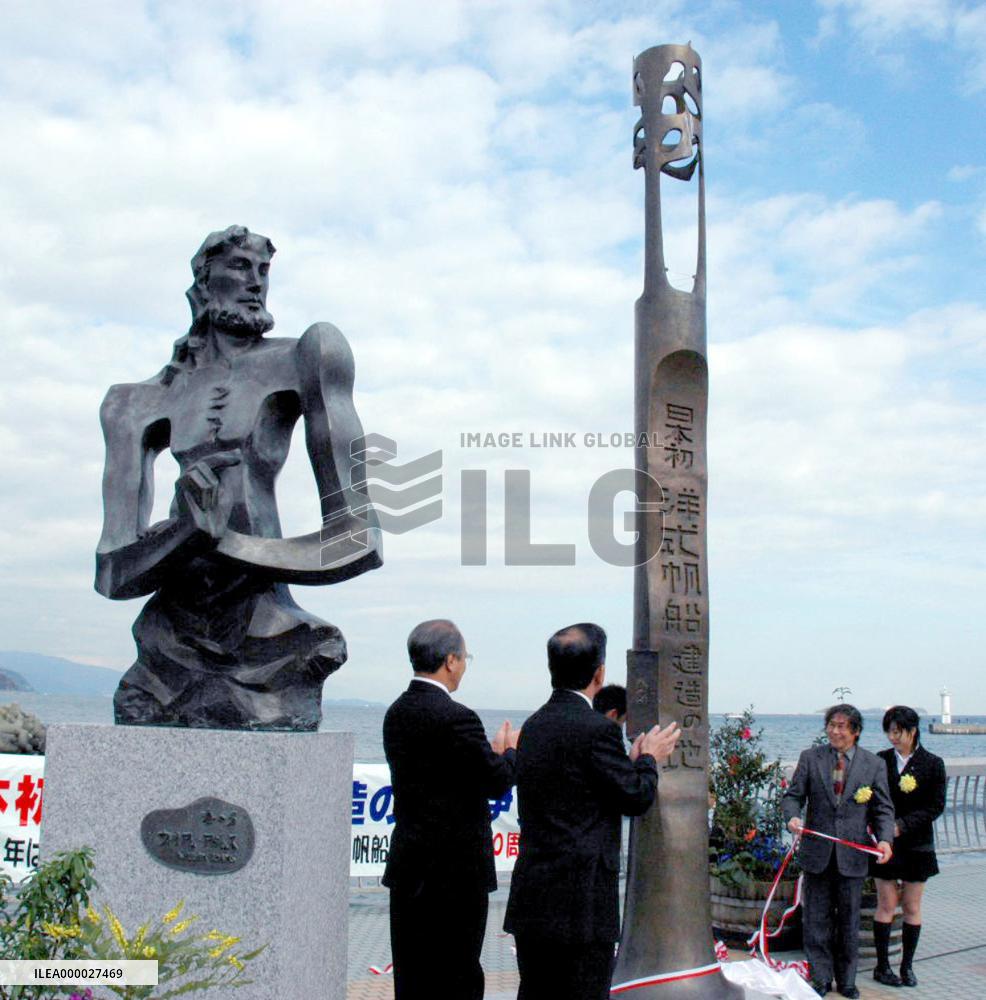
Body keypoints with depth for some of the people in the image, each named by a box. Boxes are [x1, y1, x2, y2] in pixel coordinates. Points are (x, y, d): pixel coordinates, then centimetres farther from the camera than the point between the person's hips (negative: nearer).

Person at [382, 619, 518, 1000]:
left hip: (408, 868, 8)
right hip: (455, 869, -8)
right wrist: (509, 750, 6)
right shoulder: (456, 717, -19)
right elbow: (497, 783, -14)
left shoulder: (396, 712, 6)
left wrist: (493, 751, 14)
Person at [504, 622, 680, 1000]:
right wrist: (648, 758, 11)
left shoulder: (533, 725, 9)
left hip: (531, 898, 8)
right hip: (582, 904, -8)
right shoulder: (597, 730, -16)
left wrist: (633, 760, 20)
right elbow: (637, 798, -8)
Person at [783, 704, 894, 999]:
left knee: (849, 921, 10)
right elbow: (793, 795, 3)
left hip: (852, 854, 0)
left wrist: (884, 838, -14)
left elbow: (883, 808, 3)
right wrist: (793, 816, -18)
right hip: (817, 852, 0)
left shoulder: (874, 764, 3)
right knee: (817, 919, 6)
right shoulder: (810, 758, 3)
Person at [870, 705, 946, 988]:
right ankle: (882, 965, 12)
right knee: (886, 905, 3)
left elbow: (936, 807, -6)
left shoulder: (932, 764, -4)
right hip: (886, 843, 0)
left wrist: (902, 825, -16)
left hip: (917, 845, 0)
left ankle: (907, 966, 18)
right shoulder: (881, 760, 0)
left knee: (912, 907, 7)